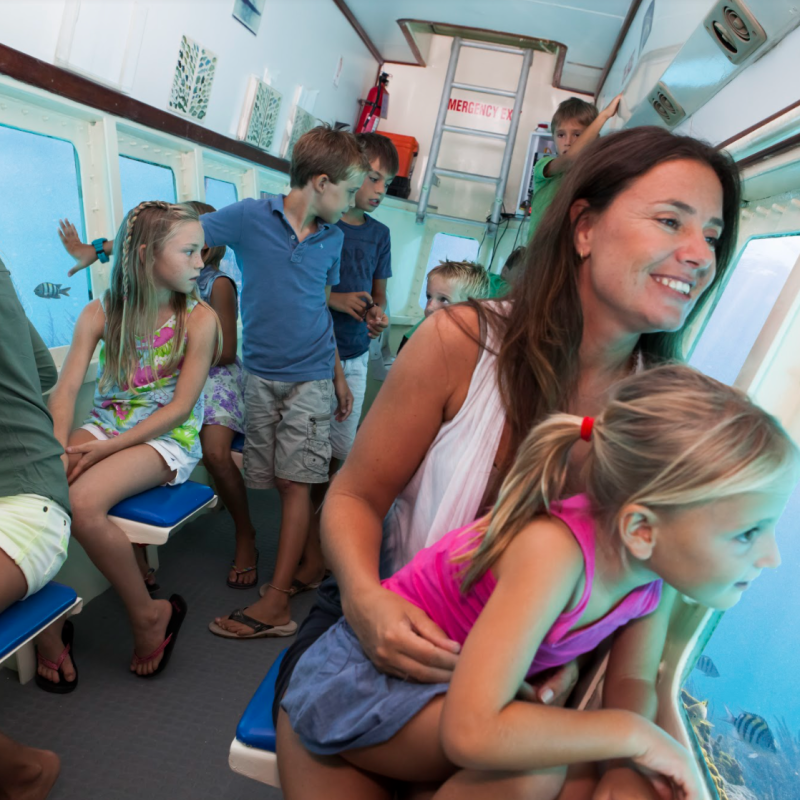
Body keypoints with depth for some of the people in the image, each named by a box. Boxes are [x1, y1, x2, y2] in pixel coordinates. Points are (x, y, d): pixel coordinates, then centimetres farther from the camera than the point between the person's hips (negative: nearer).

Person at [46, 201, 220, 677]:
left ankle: (149, 615, -7)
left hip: (168, 437, -4)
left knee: (83, 501, -28)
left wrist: (108, 447, -17)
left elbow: (180, 407, -11)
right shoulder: (101, 314, 2)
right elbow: (67, 389, -3)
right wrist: (58, 448, -21)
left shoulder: (199, 318, -8)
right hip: (105, 424, 5)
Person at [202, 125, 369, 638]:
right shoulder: (249, 218, -5)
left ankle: (276, 603, 0)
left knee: (298, 481, -3)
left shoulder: (333, 239, 7)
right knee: (280, 480, 6)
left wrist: (339, 376, 16)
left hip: (312, 377, 1)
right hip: (262, 374, -1)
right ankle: (314, 554, 28)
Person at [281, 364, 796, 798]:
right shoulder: (554, 551, -35)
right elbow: (469, 732, -38)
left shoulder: (655, 567, -13)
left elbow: (631, 682, 1)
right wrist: (633, 734, -29)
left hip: (447, 681, 7)